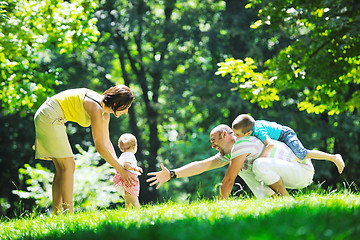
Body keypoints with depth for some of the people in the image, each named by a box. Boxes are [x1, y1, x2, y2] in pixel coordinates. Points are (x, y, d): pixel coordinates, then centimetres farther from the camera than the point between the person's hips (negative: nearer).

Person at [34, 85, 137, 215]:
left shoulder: (105, 114, 5)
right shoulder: (96, 108, -23)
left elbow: (106, 142, 14)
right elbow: (100, 147, -22)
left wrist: (120, 164, 4)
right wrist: (121, 170, -17)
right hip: (48, 117, -10)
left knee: (61, 169, 8)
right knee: (68, 166, -11)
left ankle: (57, 213, 8)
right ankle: (68, 213, -12)